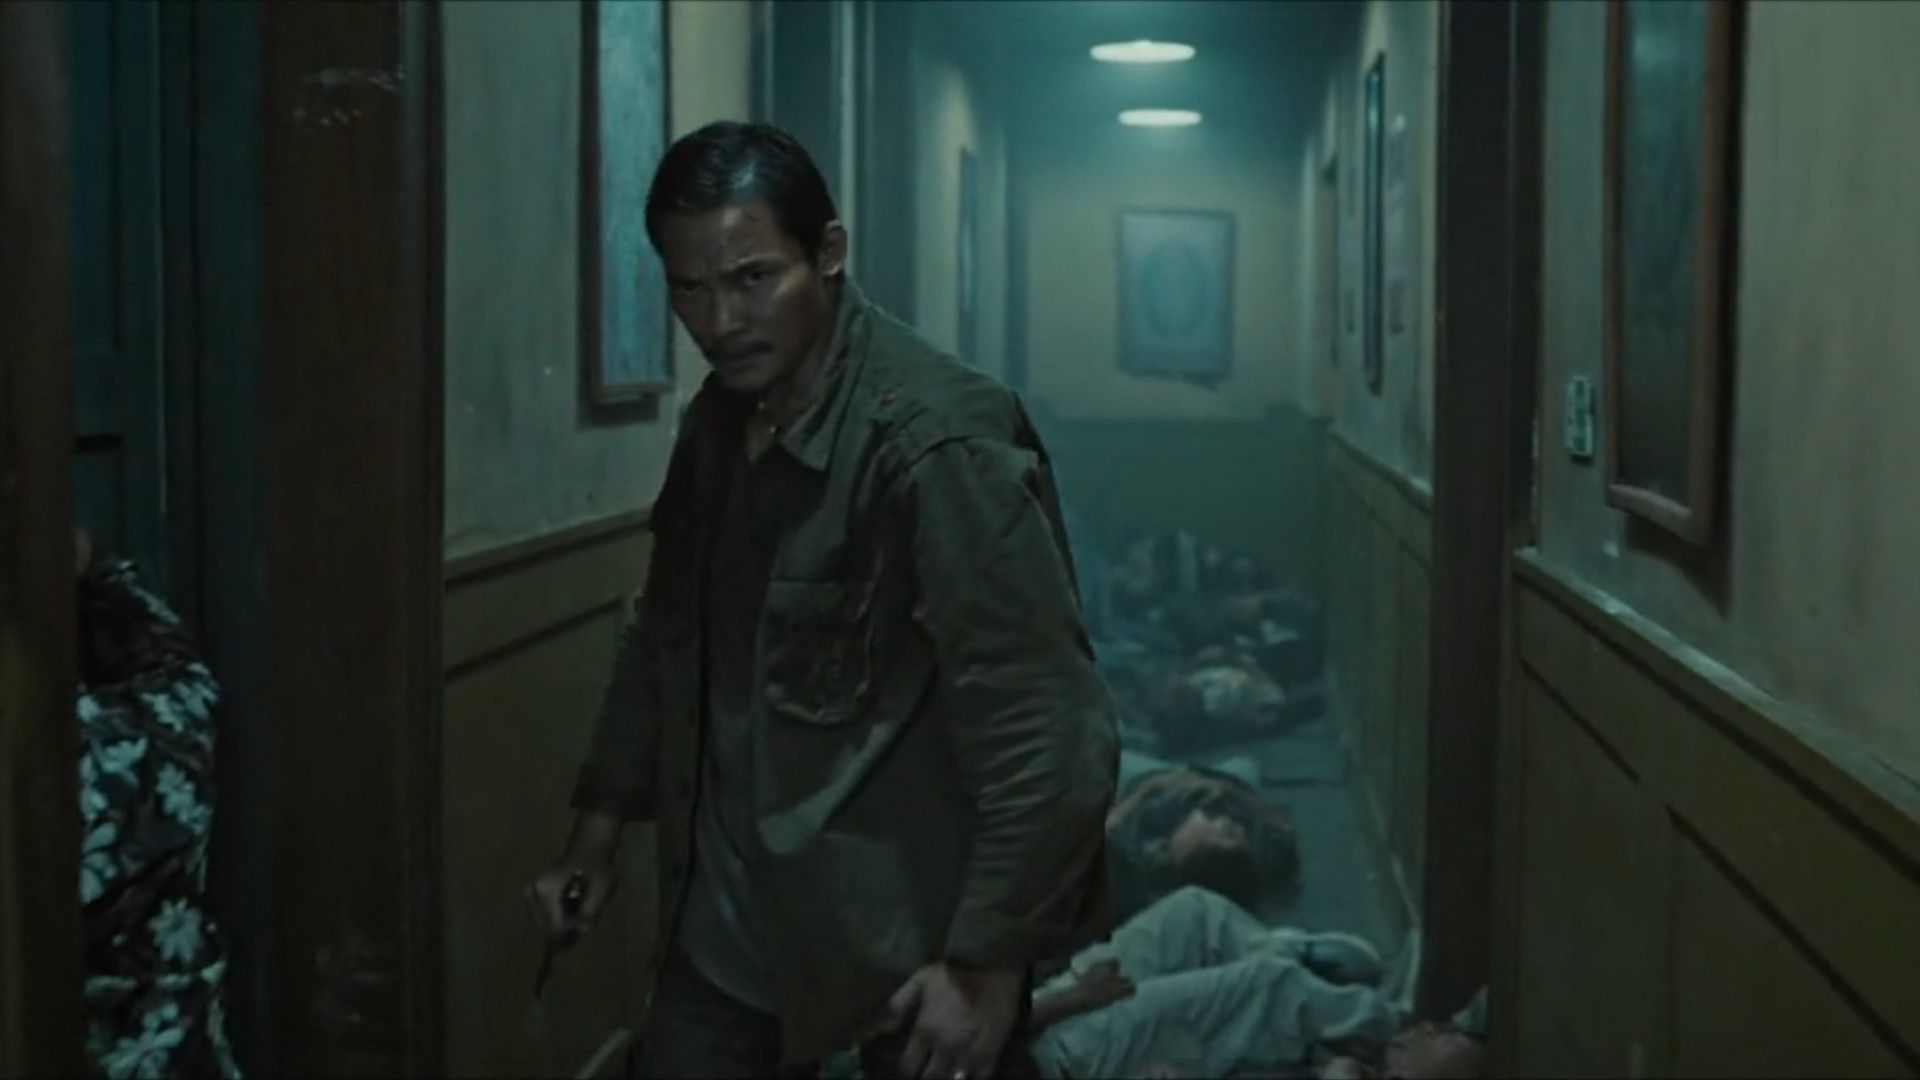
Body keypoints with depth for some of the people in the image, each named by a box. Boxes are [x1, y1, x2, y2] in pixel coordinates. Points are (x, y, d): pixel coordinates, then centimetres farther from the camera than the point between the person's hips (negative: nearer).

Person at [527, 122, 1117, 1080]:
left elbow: (1048, 734, -23)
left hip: (909, 928, -6)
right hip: (730, 914, 7)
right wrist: (597, 829, 16)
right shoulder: (716, 422, 3)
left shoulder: (938, 442, -23)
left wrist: (987, 962, -21)